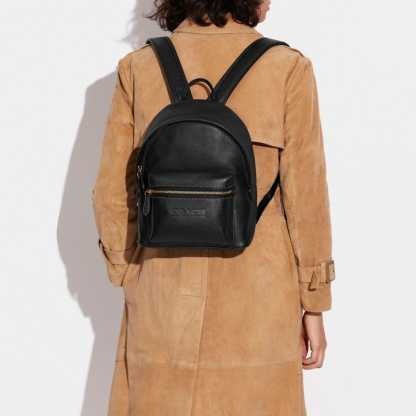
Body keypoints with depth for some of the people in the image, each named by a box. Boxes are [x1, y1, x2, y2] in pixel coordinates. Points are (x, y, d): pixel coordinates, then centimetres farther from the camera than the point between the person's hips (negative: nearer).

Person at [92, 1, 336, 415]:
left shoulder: (139, 67, -3)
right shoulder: (286, 69, -9)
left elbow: (112, 195, -1)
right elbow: (306, 198, -7)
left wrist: (131, 281, 12)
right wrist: (314, 305, 3)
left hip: (165, 294, 2)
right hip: (256, 298, -2)